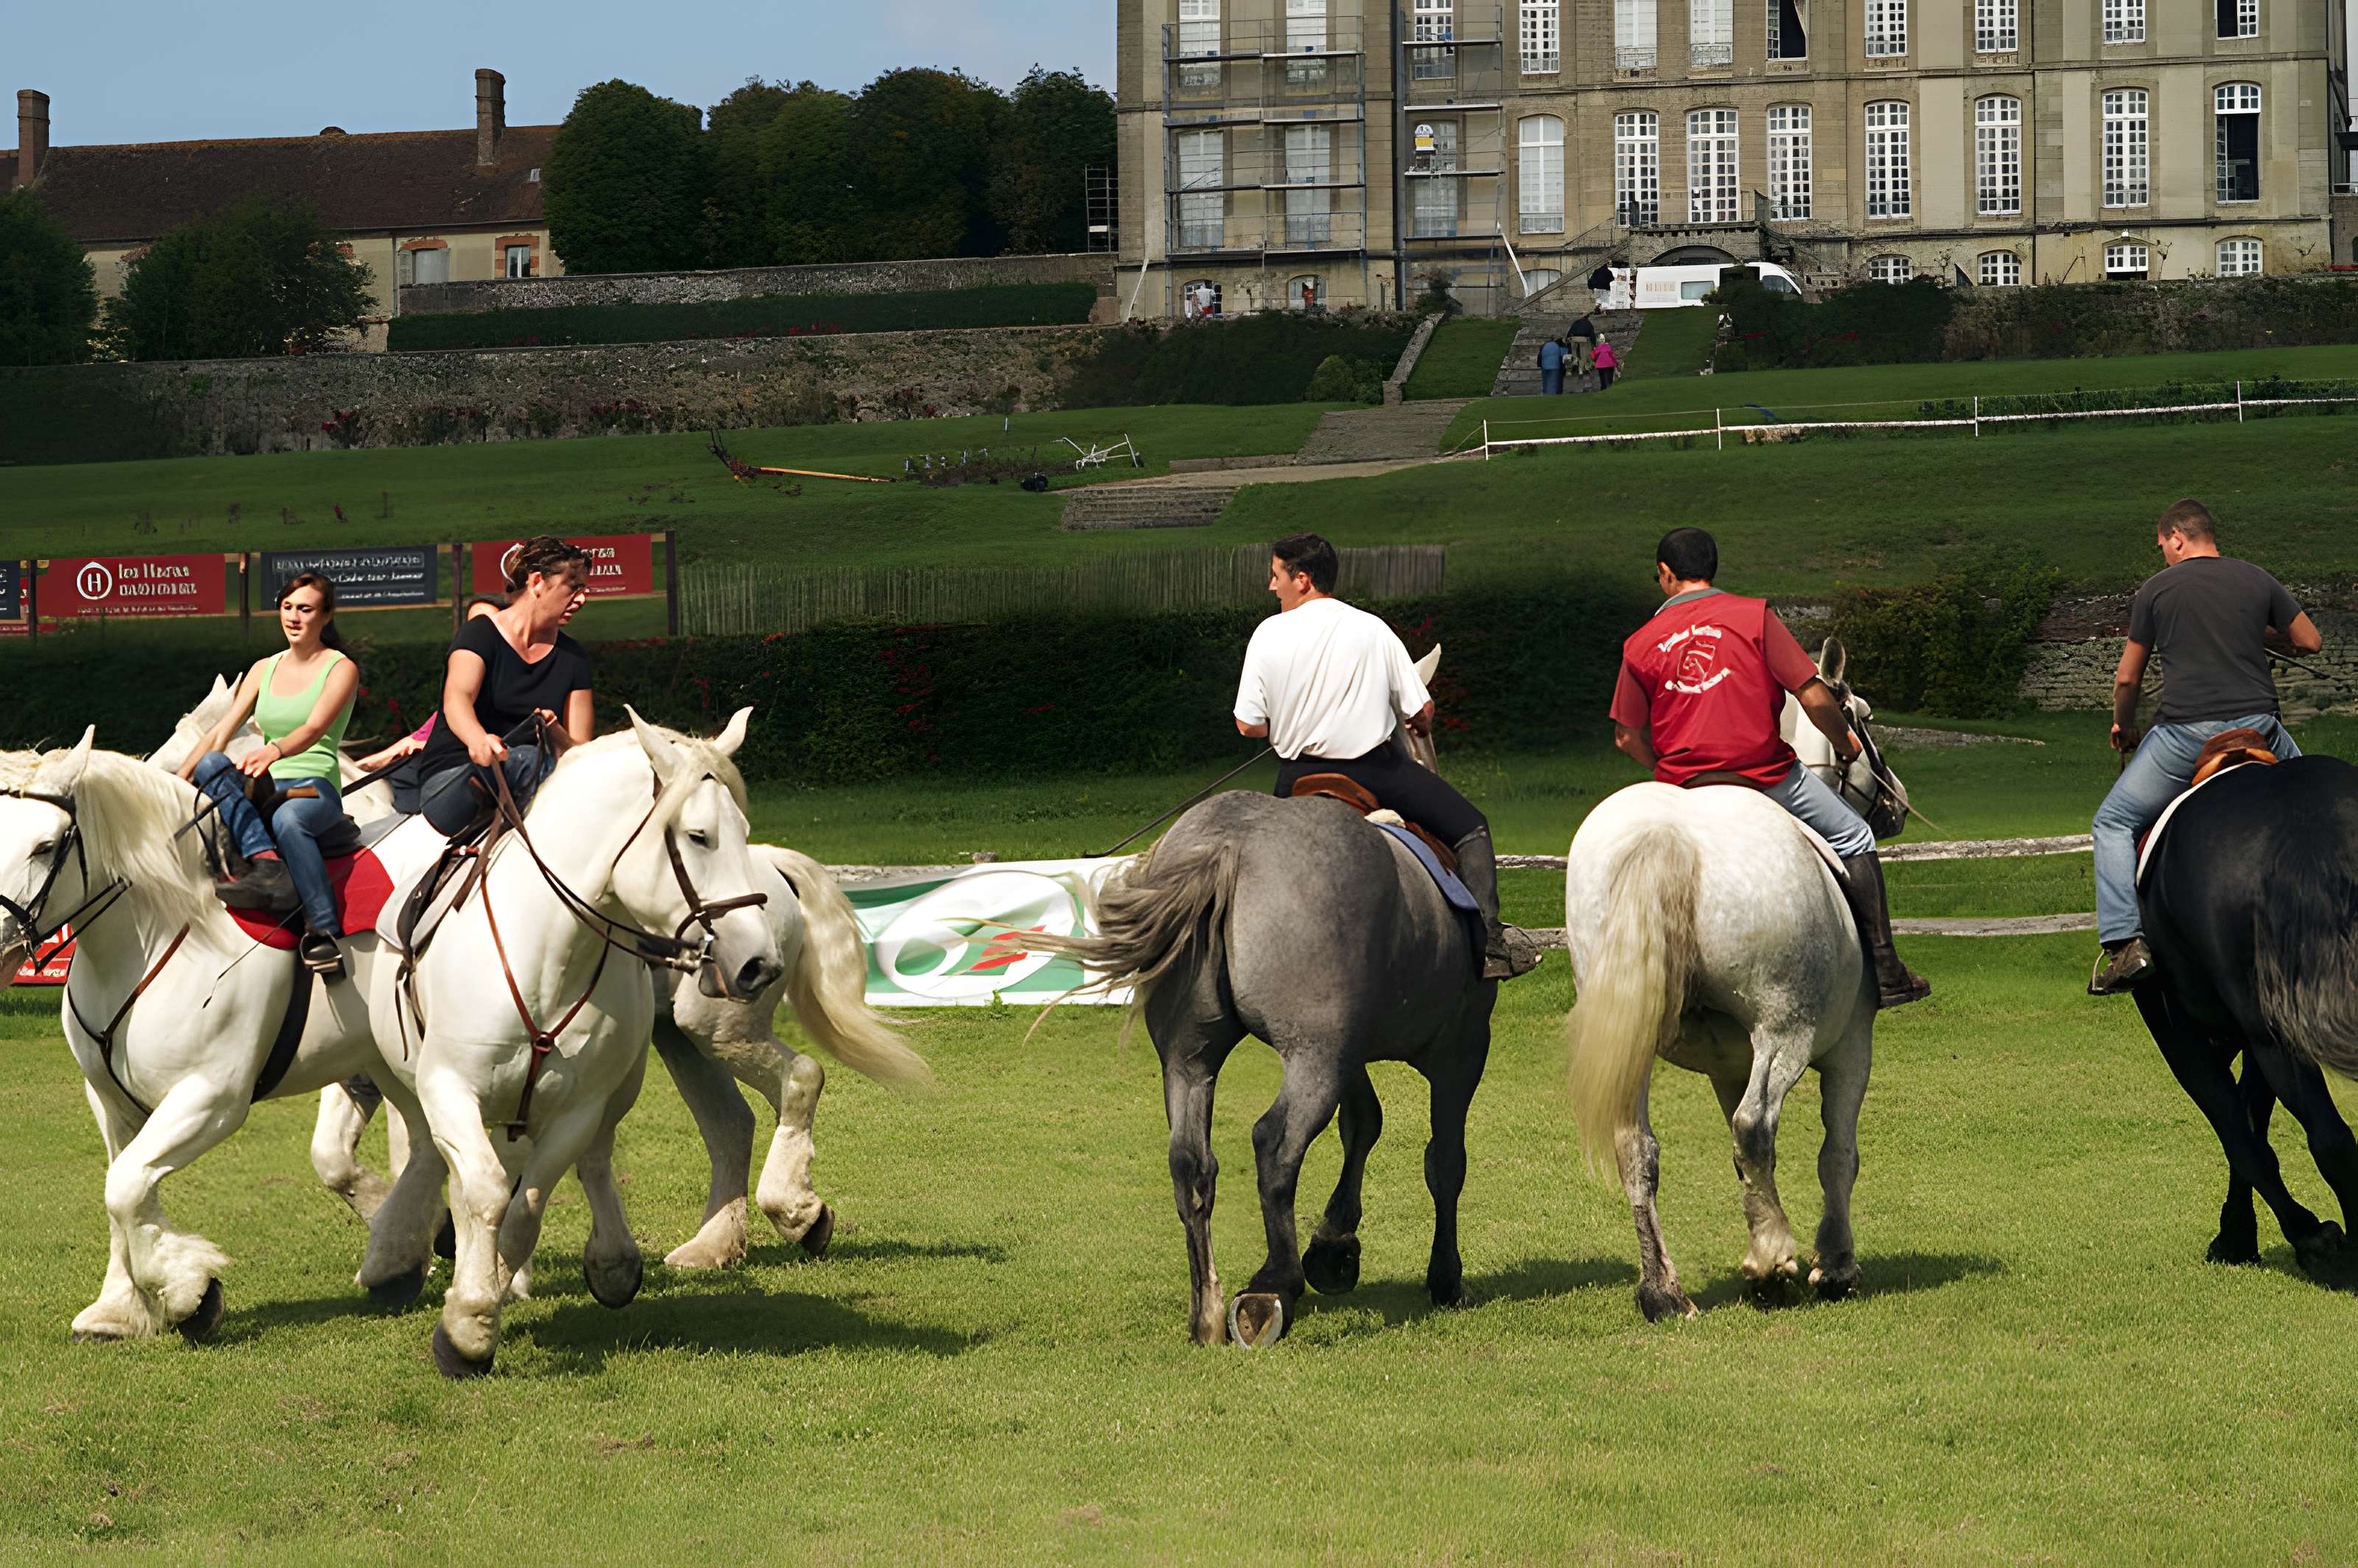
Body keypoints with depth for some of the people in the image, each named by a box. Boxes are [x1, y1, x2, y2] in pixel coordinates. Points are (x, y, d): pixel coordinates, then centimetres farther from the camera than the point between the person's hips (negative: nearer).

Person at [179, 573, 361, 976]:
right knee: (210, 765, -27)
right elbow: (223, 730, 10)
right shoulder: (265, 669, 18)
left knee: (288, 818, -41)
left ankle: (323, 932, -39)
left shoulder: (341, 669, 2)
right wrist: (181, 776, -6)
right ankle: (266, 861, -42)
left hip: (316, 788, -5)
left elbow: (314, 728, -16)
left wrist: (275, 751, -38)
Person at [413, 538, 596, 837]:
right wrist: (479, 741, -47)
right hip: (452, 776, -5)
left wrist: (554, 734, -19)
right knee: (525, 759, -40)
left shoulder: (572, 658, 13)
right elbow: (456, 699, -23)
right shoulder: (480, 635, -2)